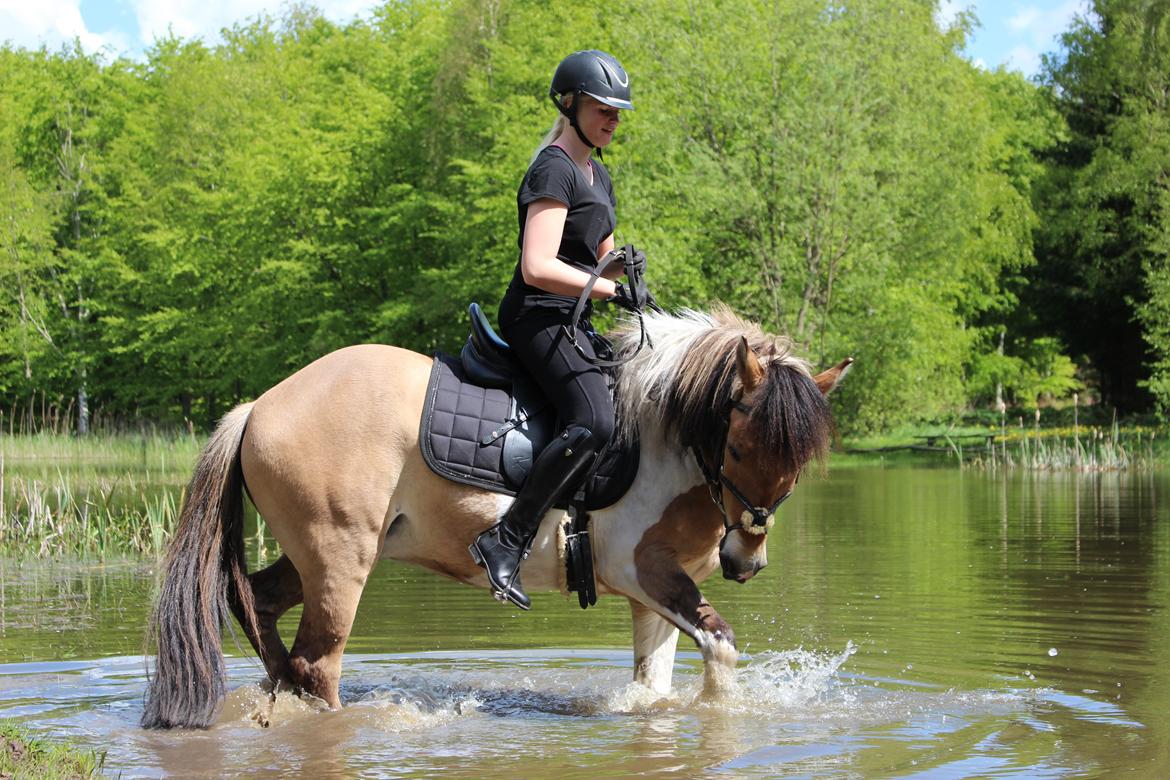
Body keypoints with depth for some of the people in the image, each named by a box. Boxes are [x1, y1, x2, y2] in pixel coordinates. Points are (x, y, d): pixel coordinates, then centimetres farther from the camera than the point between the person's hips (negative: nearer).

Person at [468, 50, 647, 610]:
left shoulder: (597, 176, 20)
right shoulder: (554, 170, -11)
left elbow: (601, 258, 29)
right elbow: (537, 268, -21)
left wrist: (623, 264, 6)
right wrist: (612, 290, -17)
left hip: (571, 323, 11)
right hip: (538, 318, -11)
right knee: (594, 422, -30)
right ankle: (505, 541, -29)